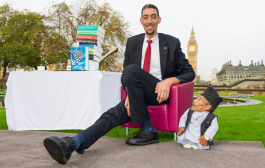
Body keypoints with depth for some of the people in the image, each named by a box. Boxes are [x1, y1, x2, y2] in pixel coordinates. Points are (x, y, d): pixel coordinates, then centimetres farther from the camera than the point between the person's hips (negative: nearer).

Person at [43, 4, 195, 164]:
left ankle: (148, 131, -25)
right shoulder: (132, 42, 14)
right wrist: (129, 94, -12)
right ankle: (72, 144, -44)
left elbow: (189, 72, 6)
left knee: (132, 70, -29)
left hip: (160, 93, -3)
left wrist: (169, 81, -16)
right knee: (113, 114, -24)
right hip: (138, 96, 4)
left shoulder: (172, 43, 6)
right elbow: (125, 74, 10)